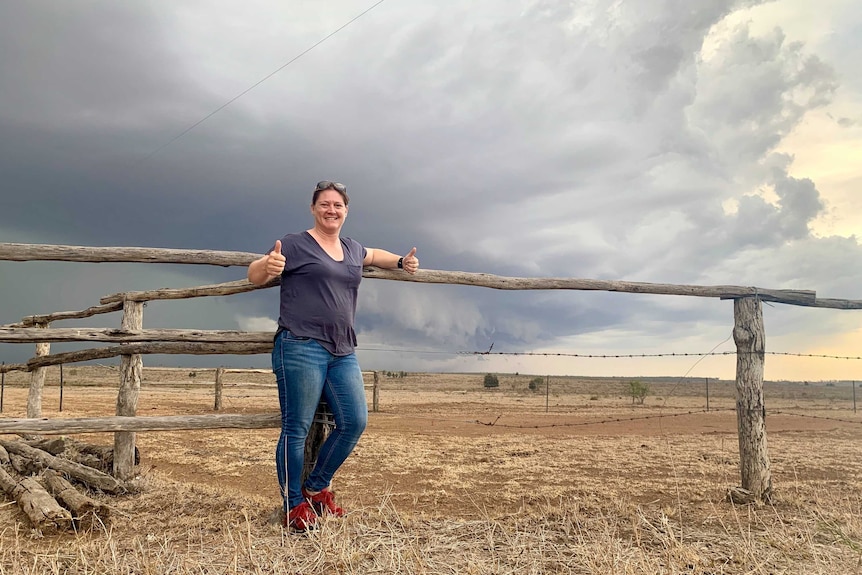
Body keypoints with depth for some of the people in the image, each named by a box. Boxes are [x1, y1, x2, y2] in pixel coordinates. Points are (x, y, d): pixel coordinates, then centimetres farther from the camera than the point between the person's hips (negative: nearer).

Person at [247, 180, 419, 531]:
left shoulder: (352, 249, 19)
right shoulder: (295, 244, 1)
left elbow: (372, 255, 43)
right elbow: (254, 276, -4)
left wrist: (401, 262, 26)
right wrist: (269, 265, -27)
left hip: (343, 352, 6)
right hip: (301, 347, -6)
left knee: (354, 421, 0)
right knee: (296, 429, -3)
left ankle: (317, 488, 20)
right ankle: (294, 505, 11)